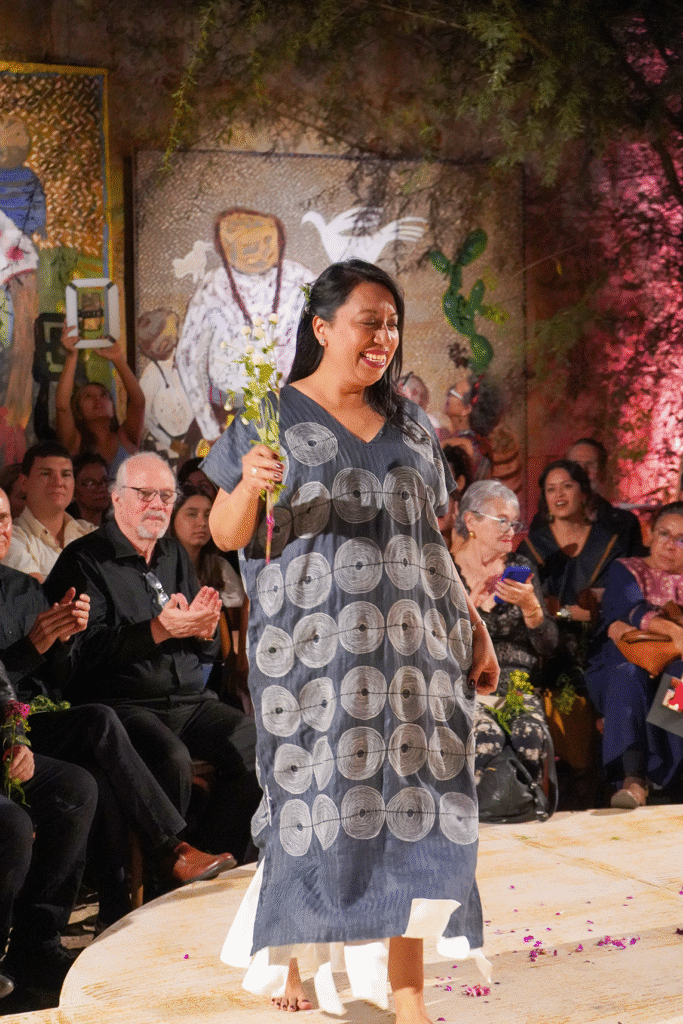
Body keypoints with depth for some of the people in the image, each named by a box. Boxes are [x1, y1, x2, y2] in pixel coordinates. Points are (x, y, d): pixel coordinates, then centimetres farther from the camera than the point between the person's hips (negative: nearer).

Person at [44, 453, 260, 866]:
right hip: (123, 703, -6)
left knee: (256, 741, -17)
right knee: (172, 759, -33)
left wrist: (203, 627, -6)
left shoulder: (176, 555, 19)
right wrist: (160, 630, -22)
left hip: (191, 700, 6)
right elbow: (88, 649, -12)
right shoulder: (84, 559, 0)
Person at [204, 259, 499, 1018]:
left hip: (411, 644, 4)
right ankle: (281, 961, 17)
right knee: (315, 802, -3)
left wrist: (474, 628, 13)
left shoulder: (410, 426, 15)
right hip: (314, 648, -4)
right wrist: (250, 486, -23)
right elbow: (225, 534, -2)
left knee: (412, 801, -2)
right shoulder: (271, 417, 2)